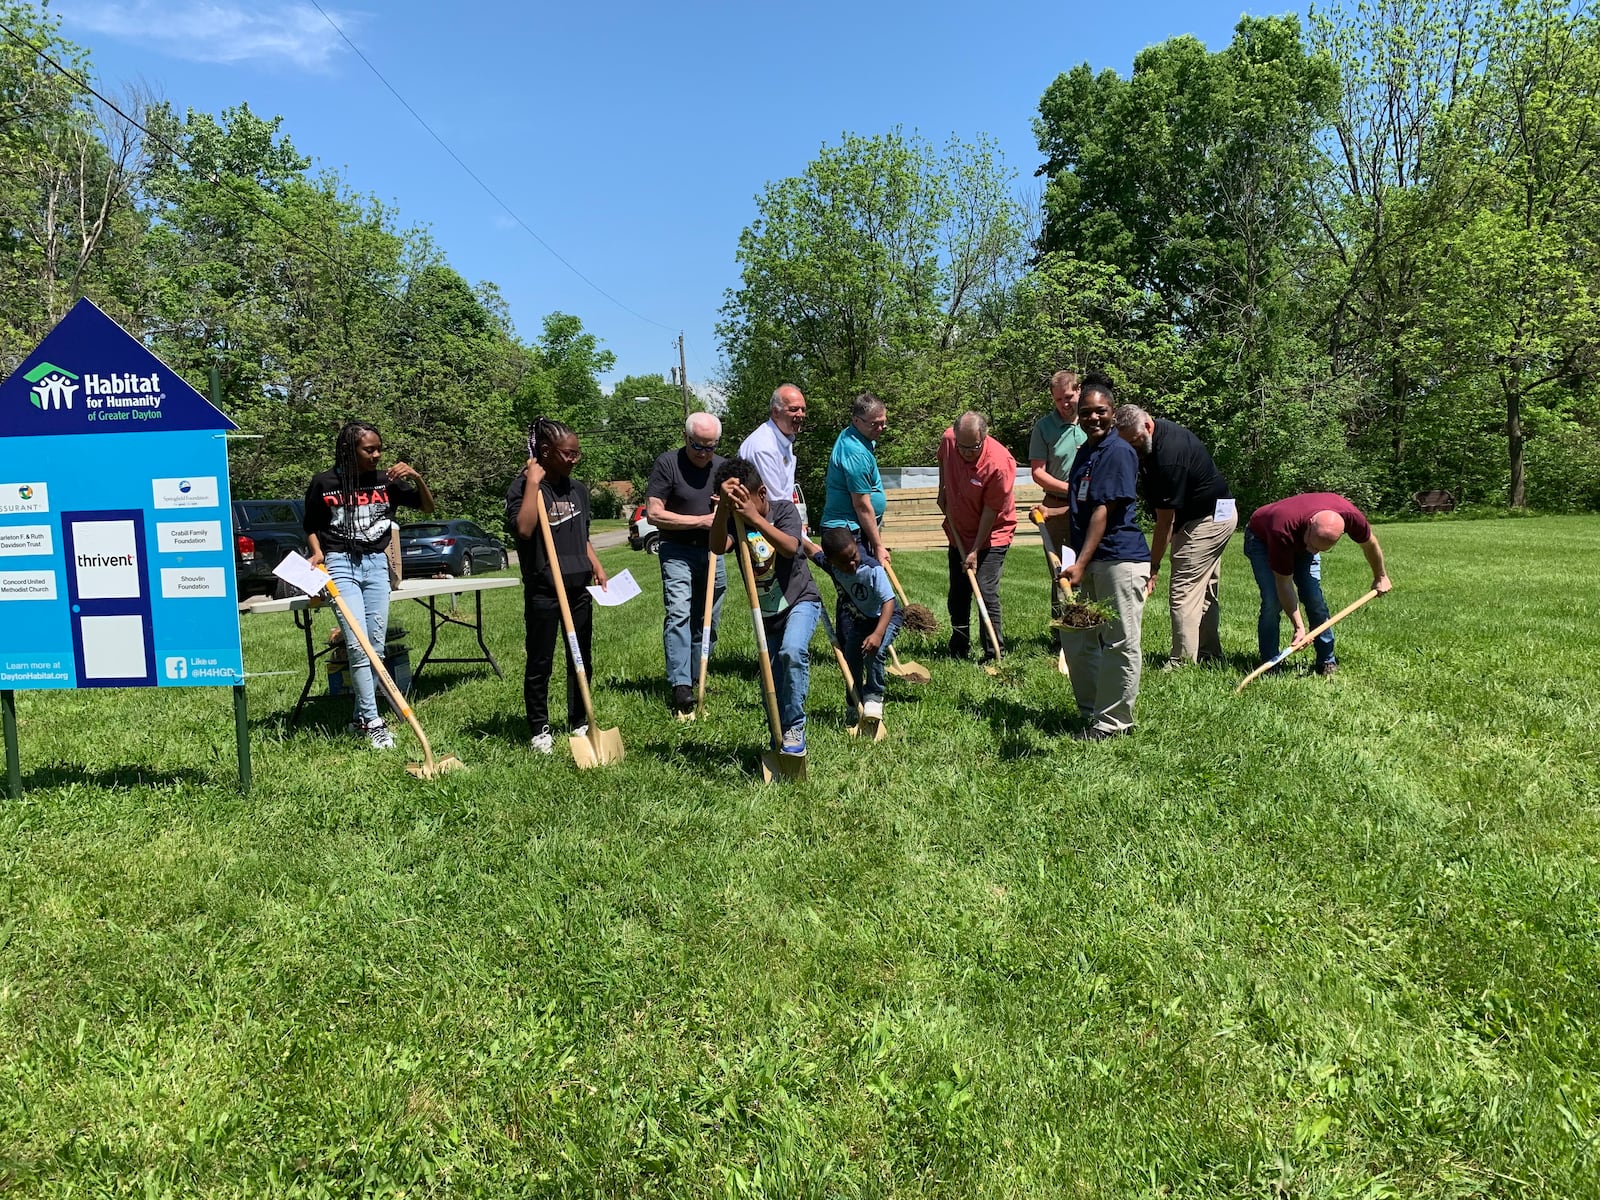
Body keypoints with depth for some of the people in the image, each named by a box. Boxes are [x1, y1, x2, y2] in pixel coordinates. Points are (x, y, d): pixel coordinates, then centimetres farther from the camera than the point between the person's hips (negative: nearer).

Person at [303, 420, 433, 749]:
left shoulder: (387, 482, 5)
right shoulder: (324, 483, 0)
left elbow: (428, 507, 8)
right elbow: (310, 525, 12)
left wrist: (416, 477, -8)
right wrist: (317, 551, -6)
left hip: (377, 564, 3)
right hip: (341, 564, -3)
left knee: (376, 647, 2)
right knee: (357, 645, -13)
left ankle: (360, 719, 13)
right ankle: (373, 722, -9)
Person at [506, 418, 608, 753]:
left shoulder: (578, 488, 11)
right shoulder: (523, 487, -8)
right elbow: (524, 529, -28)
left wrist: (596, 565, 9)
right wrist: (533, 481, -23)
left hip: (578, 588, 6)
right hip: (542, 591, -6)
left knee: (582, 661, 13)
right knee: (540, 664, 3)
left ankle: (579, 723, 26)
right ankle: (539, 730, 14)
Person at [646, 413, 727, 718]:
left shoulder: (723, 466, 10)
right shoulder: (667, 464, -7)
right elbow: (654, 513, -12)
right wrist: (702, 521, -14)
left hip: (712, 552, 5)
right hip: (678, 552, -5)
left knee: (708, 621, 7)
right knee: (679, 614, -19)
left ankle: (695, 680, 19)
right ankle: (680, 687, -23)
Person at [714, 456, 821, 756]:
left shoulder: (784, 510, -12)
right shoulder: (735, 521, -4)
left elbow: (790, 547, -32)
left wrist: (754, 517, -41)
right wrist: (724, 506, -39)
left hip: (801, 600, -5)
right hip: (767, 611, 5)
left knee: (792, 651, -32)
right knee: (771, 680, 9)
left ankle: (794, 727, -20)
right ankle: (779, 740, 29)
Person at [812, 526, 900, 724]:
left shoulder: (872, 570, -34)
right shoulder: (829, 565, -19)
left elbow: (889, 601, -36)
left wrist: (877, 634, -46)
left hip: (885, 617, -5)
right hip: (856, 619, 5)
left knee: (874, 651, -28)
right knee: (851, 656, -3)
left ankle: (873, 697, -7)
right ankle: (853, 705, 19)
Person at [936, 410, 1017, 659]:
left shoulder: (999, 463, -29)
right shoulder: (948, 440, -13)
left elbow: (991, 512, -22)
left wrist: (975, 551, -18)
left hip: (991, 536, -6)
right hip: (958, 533, 6)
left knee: (986, 593, -14)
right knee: (957, 595, 13)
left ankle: (994, 655, -4)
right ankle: (958, 651, 27)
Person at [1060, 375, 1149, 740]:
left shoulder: (1118, 452, -12)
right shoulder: (1083, 451, 15)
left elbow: (1103, 511, -18)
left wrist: (1081, 564, -21)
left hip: (1120, 559, -9)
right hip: (1087, 560, 9)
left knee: (1120, 643, 0)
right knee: (1076, 639, 13)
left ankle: (1113, 722, 8)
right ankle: (1091, 713, 26)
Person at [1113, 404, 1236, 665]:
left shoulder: (1169, 456, -30)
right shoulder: (1157, 435, 0)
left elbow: (1165, 521, -25)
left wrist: (1152, 570, -20)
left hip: (1209, 519, -11)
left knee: (1182, 594, -12)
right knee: (1205, 592, 14)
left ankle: (1183, 663, -11)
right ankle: (1210, 657, 21)